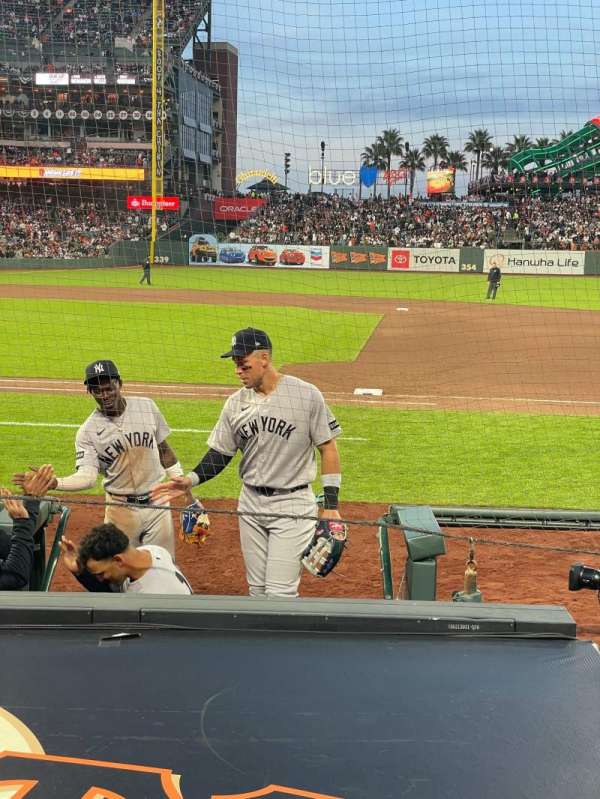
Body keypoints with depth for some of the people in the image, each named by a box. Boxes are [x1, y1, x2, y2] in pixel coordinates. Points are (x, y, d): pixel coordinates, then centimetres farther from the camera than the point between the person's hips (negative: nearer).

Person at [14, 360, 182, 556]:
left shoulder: (147, 406, -3)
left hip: (157, 503, 2)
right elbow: (87, 476, -19)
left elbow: (164, 449, 8)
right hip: (121, 509, -2)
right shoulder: (88, 431, -10)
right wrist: (52, 482, -36)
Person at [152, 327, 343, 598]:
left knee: (279, 593, -9)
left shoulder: (306, 395, -11)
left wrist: (331, 504, -8)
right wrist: (191, 480, -10)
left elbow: (328, 448, -5)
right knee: (257, 590, 12)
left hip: (292, 505, -5)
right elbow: (220, 453, 8)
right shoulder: (236, 403, 2)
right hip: (251, 505, 5)